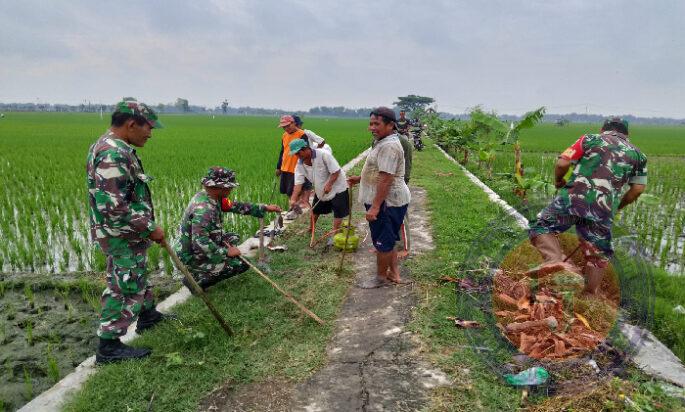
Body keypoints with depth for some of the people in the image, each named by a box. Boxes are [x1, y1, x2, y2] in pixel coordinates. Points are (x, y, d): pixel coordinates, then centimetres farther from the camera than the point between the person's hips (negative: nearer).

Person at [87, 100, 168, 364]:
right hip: (122, 236, -11)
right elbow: (113, 207, -30)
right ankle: (109, 346, 11)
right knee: (126, 286, 0)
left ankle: (148, 316, 44)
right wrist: (149, 228, -22)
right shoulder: (113, 154, -25)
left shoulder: (115, 148, 10)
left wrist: (146, 226, 18)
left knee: (138, 276, 25)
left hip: (128, 234, 11)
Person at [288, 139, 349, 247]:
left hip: (336, 187, -6)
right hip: (320, 190, 6)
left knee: (338, 213, -5)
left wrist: (329, 184, -33)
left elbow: (336, 171, -25)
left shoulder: (323, 154, -28)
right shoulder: (300, 164, -12)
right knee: (315, 210, 15)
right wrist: (293, 199, -31)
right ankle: (311, 231, 36)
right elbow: (298, 183, -18)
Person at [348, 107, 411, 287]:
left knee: (382, 242, 5)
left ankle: (382, 277, 21)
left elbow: (386, 179, -27)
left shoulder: (389, 146, -22)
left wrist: (375, 207, -27)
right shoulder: (384, 143, 13)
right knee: (387, 240, 19)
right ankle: (394, 274, 31)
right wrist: (360, 179, 25)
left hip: (387, 202, -11)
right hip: (387, 201, 11)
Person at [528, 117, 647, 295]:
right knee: (598, 254, 16)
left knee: (542, 227, 7)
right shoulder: (637, 154, 21)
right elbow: (638, 189, 15)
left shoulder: (590, 139, 14)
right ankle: (591, 295, 18)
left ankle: (556, 260, -16)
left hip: (574, 196, -2)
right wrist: (618, 207, 29)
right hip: (604, 209, 3)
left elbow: (562, 163, 2)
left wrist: (558, 181, 21)